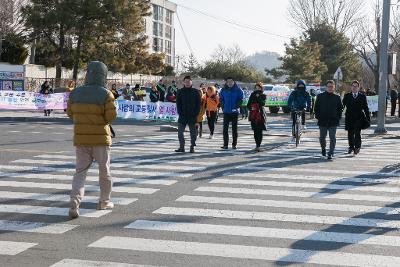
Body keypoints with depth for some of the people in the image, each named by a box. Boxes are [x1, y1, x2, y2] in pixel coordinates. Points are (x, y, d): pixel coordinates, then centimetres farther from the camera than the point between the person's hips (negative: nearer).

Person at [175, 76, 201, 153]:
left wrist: (196, 113, -9)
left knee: (193, 132, 6)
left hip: (192, 116, -1)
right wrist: (180, 113, -7)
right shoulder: (180, 92, 5)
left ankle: (192, 147, 13)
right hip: (182, 116, 1)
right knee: (180, 132, -1)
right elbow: (178, 103, 4)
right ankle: (181, 147, 7)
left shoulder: (196, 92, 2)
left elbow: (198, 104, 1)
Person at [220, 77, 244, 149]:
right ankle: (225, 144, 1)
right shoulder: (223, 90, 4)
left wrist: (236, 106, -13)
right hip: (226, 112, 2)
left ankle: (234, 144, 12)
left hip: (234, 112, -2)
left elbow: (241, 99, -2)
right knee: (225, 128, -2)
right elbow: (221, 99, 10)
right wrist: (223, 106, -2)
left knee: (234, 128, 5)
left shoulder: (238, 90, -2)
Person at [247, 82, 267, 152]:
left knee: (260, 131, -9)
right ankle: (257, 145, 18)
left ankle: (258, 146, -13)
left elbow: (263, 103, -14)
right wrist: (250, 108, -4)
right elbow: (248, 105, 15)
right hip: (253, 115, 4)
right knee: (255, 131, 7)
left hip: (260, 115, -4)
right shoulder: (252, 95, 14)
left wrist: (258, 97, -16)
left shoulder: (263, 96, 4)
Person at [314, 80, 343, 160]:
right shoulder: (320, 96, 4)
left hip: (333, 121, -1)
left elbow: (340, 108, 11)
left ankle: (331, 153, -1)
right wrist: (317, 116, 1)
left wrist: (338, 117, 2)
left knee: (332, 138, -6)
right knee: (322, 138, 10)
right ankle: (323, 149, 36)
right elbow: (316, 108, 8)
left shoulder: (337, 97, 4)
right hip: (322, 121, 1)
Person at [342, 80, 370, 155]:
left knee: (357, 133, -12)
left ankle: (357, 147, -1)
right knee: (350, 134, 8)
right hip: (350, 118, 1)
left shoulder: (362, 96, 6)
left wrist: (368, 118, 5)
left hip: (359, 118, -1)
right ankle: (351, 147, 27)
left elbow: (366, 108, 7)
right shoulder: (347, 96, 7)